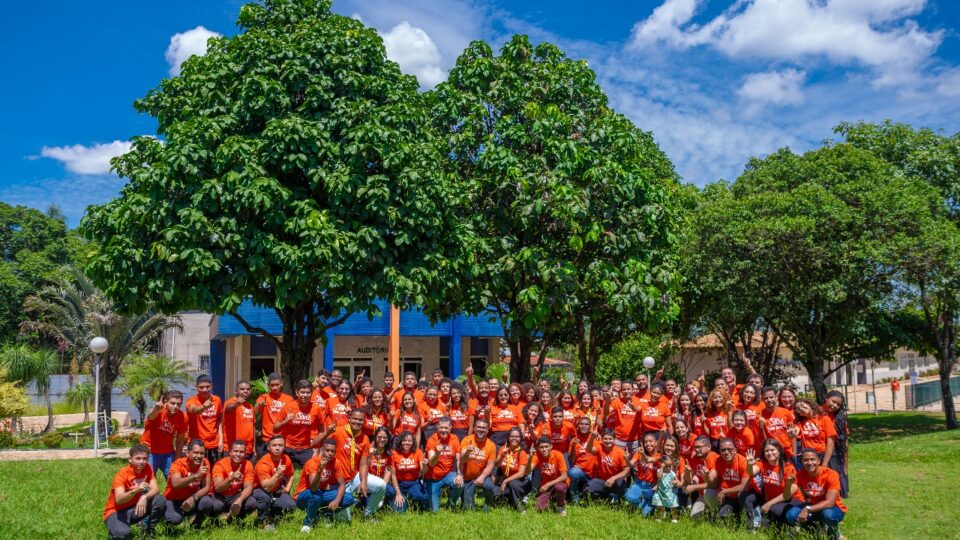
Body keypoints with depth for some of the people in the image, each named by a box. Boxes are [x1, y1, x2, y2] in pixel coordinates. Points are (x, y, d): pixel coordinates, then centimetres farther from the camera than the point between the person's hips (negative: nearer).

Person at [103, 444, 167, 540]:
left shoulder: (147, 468, -7)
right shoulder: (122, 474, -24)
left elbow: (155, 489, -14)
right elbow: (118, 500, -36)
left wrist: (144, 497, -35)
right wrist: (136, 490, -53)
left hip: (134, 508, 5)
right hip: (116, 511, -5)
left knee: (161, 500, -19)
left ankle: (149, 531, 2)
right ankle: (114, 529, 2)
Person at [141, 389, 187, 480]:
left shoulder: (182, 417, -13)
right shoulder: (159, 411, -25)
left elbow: (180, 441, -1)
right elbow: (150, 417, -52)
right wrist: (156, 409, -75)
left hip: (168, 452, 3)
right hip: (150, 451, -3)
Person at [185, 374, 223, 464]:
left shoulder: (217, 400, 4)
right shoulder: (193, 400, -9)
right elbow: (193, 409, -33)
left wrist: (220, 439, 7)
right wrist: (203, 407, -55)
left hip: (214, 445, 4)